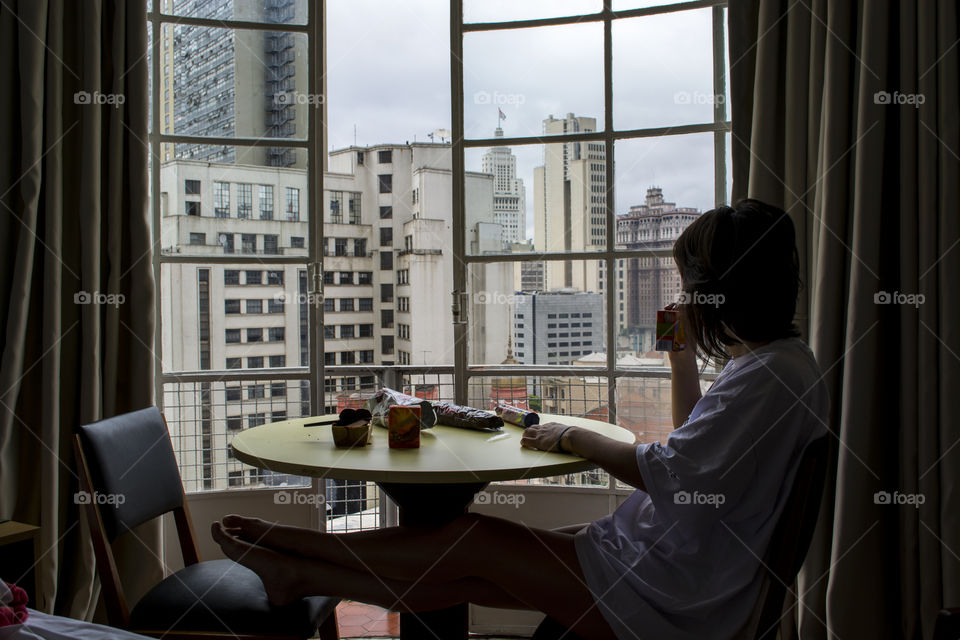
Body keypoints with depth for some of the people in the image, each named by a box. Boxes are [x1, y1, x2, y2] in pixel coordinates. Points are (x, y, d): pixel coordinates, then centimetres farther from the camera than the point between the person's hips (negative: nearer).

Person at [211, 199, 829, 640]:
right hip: (667, 558, 9)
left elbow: (667, 472, -24)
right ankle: (300, 574, 10)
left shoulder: (770, 375, -22)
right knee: (466, 576, 3)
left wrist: (574, 437, -11)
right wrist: (683, 360, 11)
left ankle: (289, 549, 7)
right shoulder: (775, 360, 10)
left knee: (471, 541, -7)